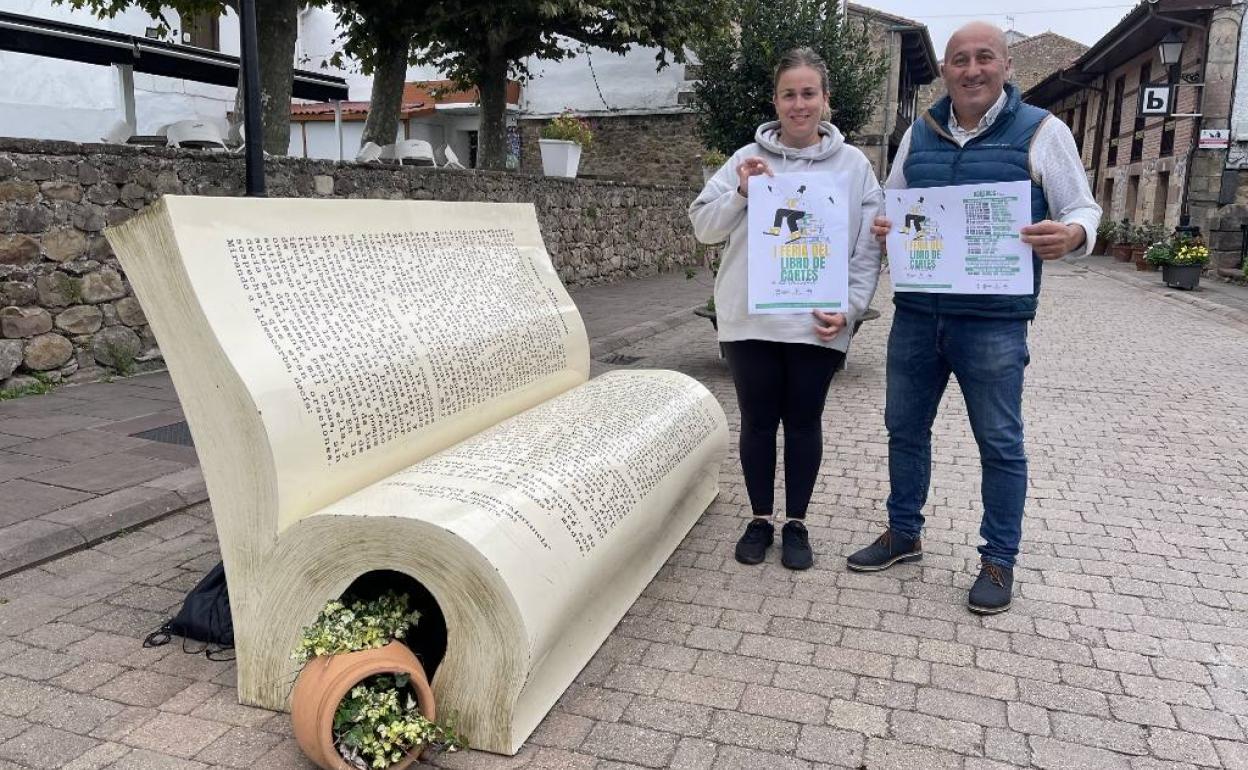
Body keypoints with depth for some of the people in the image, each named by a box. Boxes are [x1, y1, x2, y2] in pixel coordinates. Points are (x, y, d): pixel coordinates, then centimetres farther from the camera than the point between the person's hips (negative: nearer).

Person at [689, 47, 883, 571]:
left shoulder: (853, 164, 4)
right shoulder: (748, 159, 4)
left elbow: (868, 248, 3)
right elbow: (703, 227, 3)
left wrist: (849, 308, -7)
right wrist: (740, 193, -14)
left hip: (817, 324, 0)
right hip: (750, 320, 1)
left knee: (804, 423, 10)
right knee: (758, 422, 10)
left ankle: (796, 523, 25)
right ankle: (760, 520, 26)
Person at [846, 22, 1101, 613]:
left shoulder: (1041, 131, 0)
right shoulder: (918, 135, 11)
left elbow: (1083, 210, 2)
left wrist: (1071, 235, -22)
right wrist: (882, 228, -5)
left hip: (993, 321, -4)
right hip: (916, 314, 4)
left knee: (1000, 443, 5)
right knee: (905, 428, 13)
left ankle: (999, 559, 21)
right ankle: (903, 534, 32)